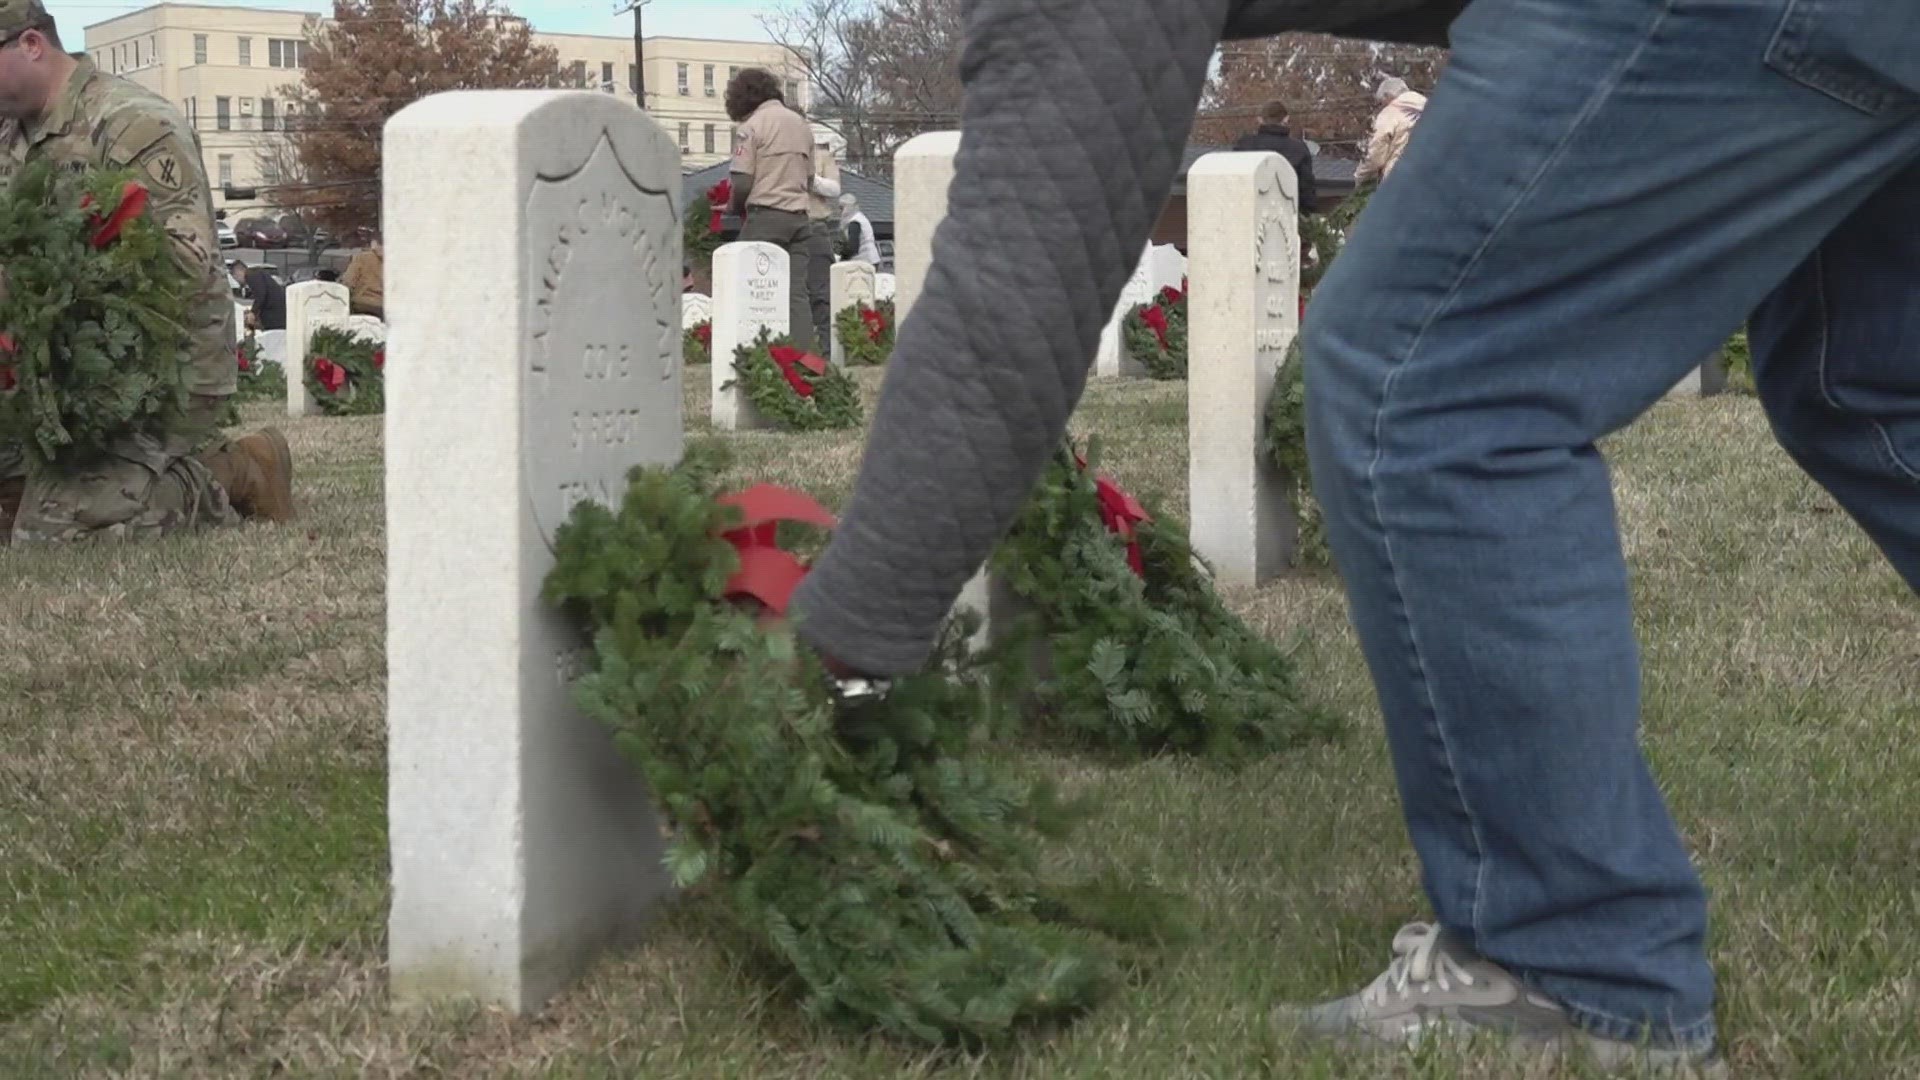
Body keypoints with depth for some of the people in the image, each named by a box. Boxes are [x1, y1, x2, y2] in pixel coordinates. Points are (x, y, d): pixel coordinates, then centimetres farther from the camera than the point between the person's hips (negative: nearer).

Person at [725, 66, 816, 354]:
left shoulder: (752, 127, -6)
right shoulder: (801, 124, 16)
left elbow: (742, 182, -10)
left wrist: (737, 210, 7)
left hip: (765, 215, -6)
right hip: (799, 216, 6)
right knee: (796, 292, 2)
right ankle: (803, 356, -5)